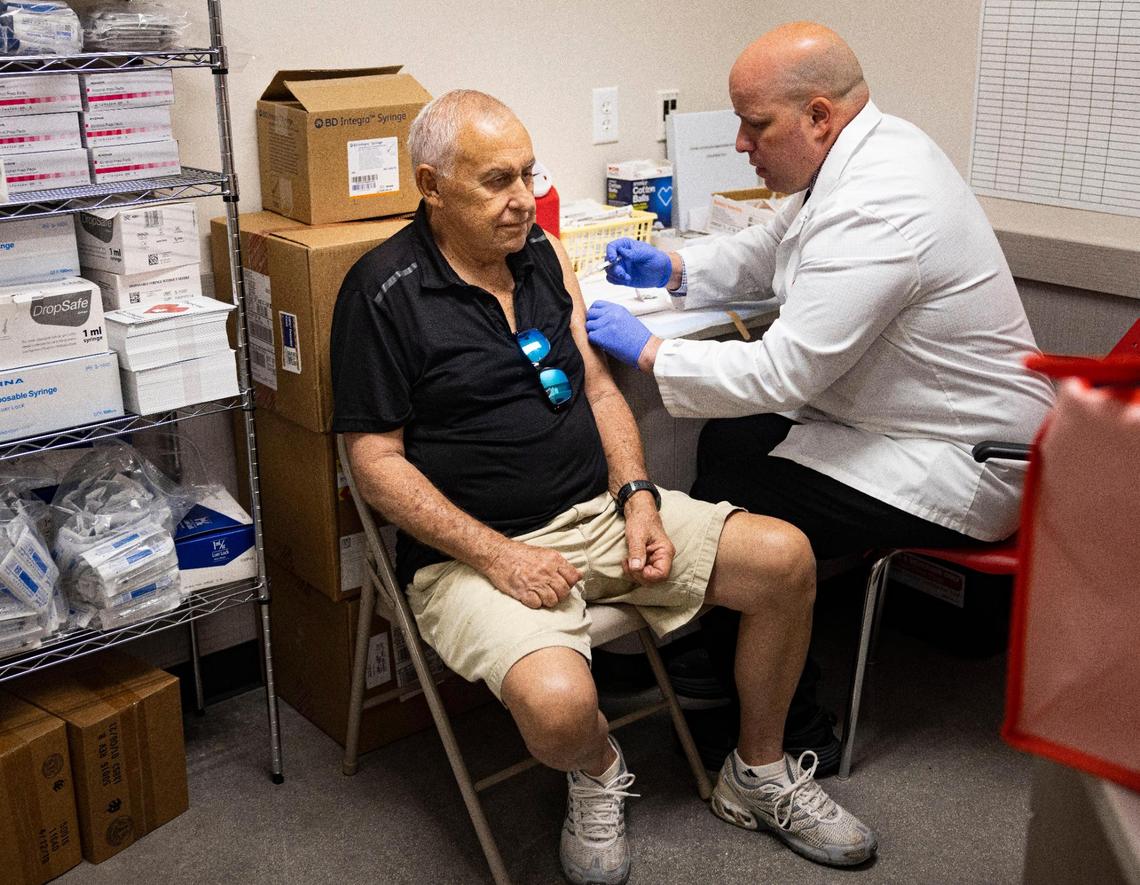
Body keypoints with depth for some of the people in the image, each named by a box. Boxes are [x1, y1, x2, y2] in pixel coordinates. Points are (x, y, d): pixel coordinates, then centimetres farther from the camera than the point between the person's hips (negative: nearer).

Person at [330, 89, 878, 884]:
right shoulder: (384, 292, -10)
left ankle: (758, 778, 15)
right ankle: (599, 775, 7)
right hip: (474, 549, -6)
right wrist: (496, 554, -20)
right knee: (559, 704, -34)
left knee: (786, 558, -6)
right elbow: (377, 461, -12)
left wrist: (638, 498, -3)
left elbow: (597, 385, 13)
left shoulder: (542, 253, 9)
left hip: (599, 511, 7)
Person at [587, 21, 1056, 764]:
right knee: (727, 442, 6)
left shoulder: (876, 209, -29)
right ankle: (713, 660, 18)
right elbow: (769, 252, 20)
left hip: (964, 465, -10)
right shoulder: (865, 153, 3)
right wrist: (674, 270, 4)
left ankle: (784, 730, 10)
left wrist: (646, 350, -19)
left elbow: (781, 373, -30)